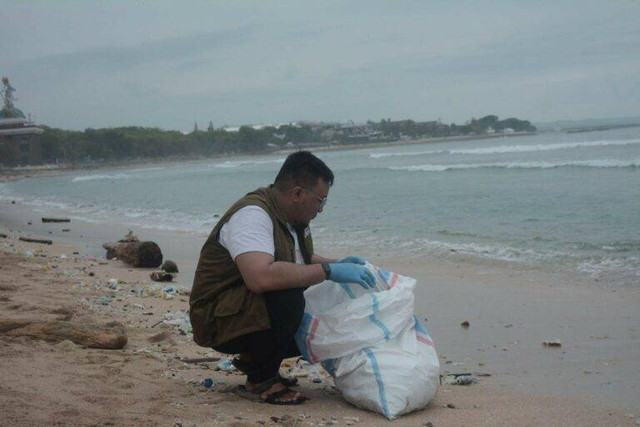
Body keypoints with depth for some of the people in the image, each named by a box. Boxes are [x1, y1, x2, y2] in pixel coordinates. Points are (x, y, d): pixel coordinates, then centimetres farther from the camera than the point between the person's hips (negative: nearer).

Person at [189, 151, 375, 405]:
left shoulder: (292, 217, 5)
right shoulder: (253, 214, -25)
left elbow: (302, 260, 23)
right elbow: (260, 277, -42)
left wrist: (337, 264, 3)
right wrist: (328, 270, -36)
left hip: (261, 312, 10)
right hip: (219, 320, -10)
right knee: (287, 296, -33)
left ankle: (254, 360, 15)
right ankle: (260, 380, -13)